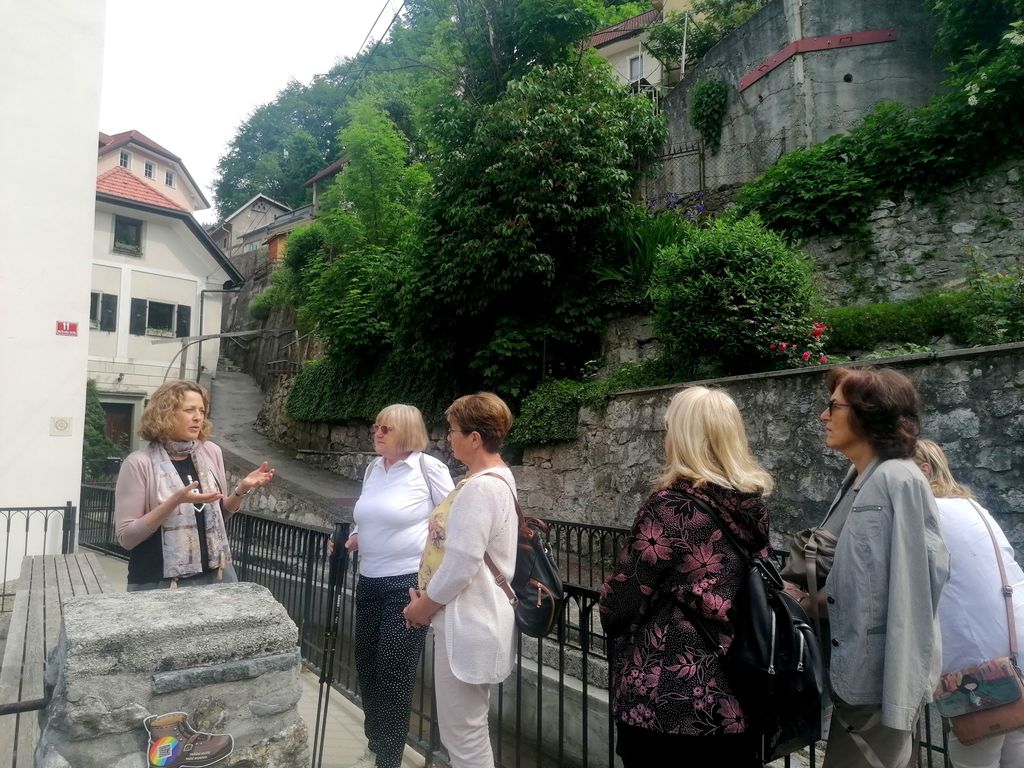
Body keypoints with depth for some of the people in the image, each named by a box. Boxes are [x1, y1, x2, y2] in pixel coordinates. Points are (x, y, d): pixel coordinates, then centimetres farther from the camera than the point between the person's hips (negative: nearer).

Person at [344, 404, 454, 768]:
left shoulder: (428, 468, -13)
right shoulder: (372, 469, 7)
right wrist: (351, 541, 3)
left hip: (409, 584, -7)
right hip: (369, 582, 7)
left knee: (393, 673, 3)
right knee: (367, 666, 16)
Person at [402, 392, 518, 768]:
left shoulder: (481, 487, -23)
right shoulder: (493, 478, 10)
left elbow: (462, 564, -25)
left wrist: (424, 605, -9)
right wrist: (428, 597, 10)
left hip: (467, 625, -11)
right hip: (469, 620, 11)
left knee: (463, 734, 5)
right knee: (467, 729, 23)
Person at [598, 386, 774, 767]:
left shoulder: (670, 507, -20)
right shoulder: (753, 504, 0)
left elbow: (618, 604, -14)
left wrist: (611, 613, 7)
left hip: (667, 701, -6)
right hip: (737, 700, 6)